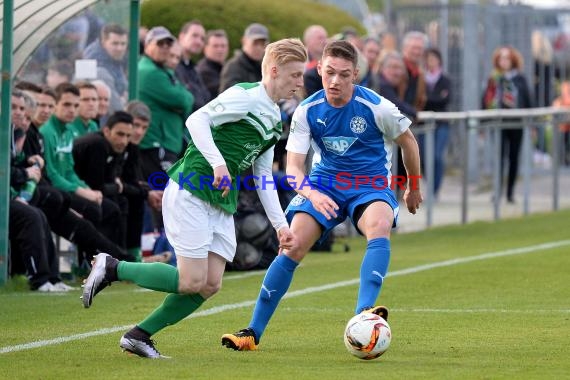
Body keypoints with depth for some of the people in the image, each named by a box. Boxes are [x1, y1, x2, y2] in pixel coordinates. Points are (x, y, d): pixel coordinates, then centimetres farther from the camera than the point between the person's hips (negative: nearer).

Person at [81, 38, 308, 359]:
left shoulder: (275, 119, 18)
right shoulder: (245, 96, -10)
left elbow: (263, 176, 22)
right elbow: (197, 120, -21)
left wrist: (280, 223, 16)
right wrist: (218, 163, -31)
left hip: (221, 204, 9)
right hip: (190, 192, -9)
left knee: (211, 285, -1)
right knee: (192, 281, -13)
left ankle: (139, 336, 8)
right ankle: (111, 268, 1)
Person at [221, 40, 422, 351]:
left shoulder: (376, 107, -15)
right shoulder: (307, 111, -10)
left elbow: (408, 142, 3)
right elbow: (293, 167, -11)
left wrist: (414, 188, 16)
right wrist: (311, 194, -33)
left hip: (370, 184, -2)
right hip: (324, 184, 2)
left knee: (379, 226, -36)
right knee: (293, 246, -14)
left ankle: (364, 312, -45)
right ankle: (253, 332, -5)